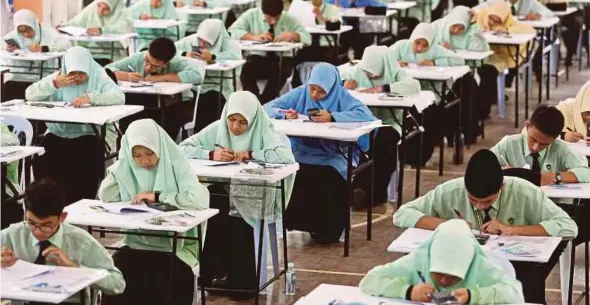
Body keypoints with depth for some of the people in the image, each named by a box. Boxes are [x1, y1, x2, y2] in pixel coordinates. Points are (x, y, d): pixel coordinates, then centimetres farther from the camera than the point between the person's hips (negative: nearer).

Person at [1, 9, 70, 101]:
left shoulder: (48, 32, -4)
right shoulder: (15, 35, 9)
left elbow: (67, 45, -18)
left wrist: (42, 48, -27)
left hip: (44, 77, -4)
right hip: (21, 77, 4)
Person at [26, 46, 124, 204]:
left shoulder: (99, 78, -2)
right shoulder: (58, 77, 8)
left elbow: (119, 97, -20)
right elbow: (29, 94, 1)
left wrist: (91, 97, -34)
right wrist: (54, 84, -15)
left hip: (93, 133, -3)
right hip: (59, 132, 3)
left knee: (86, 161, -32)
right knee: (41, 158, -23)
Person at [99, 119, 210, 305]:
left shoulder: (176, 166, -7)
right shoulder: (127, 166, 7)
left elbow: (201, 199, -22)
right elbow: (106, 197, -5)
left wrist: (158, 196, -18)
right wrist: (123, 159, -6)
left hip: (173, 248, -4)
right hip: (135, 245, 4)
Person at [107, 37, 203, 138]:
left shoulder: (176, 63, -20)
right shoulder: (137, 59, -12)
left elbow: (197, 76, -38)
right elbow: (107, 71, -7)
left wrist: (162, 77, -32)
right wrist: (127, 76, -28)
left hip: (175, 105, -2)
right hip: (146, 106, 3)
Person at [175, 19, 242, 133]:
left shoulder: (225, 42, 0)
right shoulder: (191, 40, 11)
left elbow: (236, 55, -20)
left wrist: (212, 57, -28)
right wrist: (185, 54, -12)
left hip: (215, 88, -3)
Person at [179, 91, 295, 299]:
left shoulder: (263, 131, -7)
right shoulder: (217, 129, 2)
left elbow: (287, 156, -23)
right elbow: (183, 148, -2)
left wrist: (250, 154, -22)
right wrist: (211, 154, -18)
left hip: (253, 194, -3)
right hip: (221, 190, 3)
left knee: (236, 220, -31)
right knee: (210, 203, -29)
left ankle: (240, 281, -12)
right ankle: (216, 272, -14)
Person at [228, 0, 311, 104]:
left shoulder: (288, 19, 3)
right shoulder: (251, 15, 0)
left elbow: (307, 38, 1)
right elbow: (233, 31, -9)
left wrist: (291, 35, -20)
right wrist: (254, 37, -23)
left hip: (282, 59, 0)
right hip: (258, 57, 0)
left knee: (280, 72, -35)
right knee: (246, 70, -34)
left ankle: (264, 104, -23)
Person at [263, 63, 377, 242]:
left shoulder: (341, 96, -1)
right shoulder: (300, 94, 6)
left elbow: (366, 115, -17)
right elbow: (267, 108, 6)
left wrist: (332, 117, -28)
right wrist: (285, 114, -17)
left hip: (331, 154, -2)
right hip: (301, 151, 2)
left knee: (330, 177, -33)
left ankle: (328, 229, -11)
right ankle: (303, 223, -11)